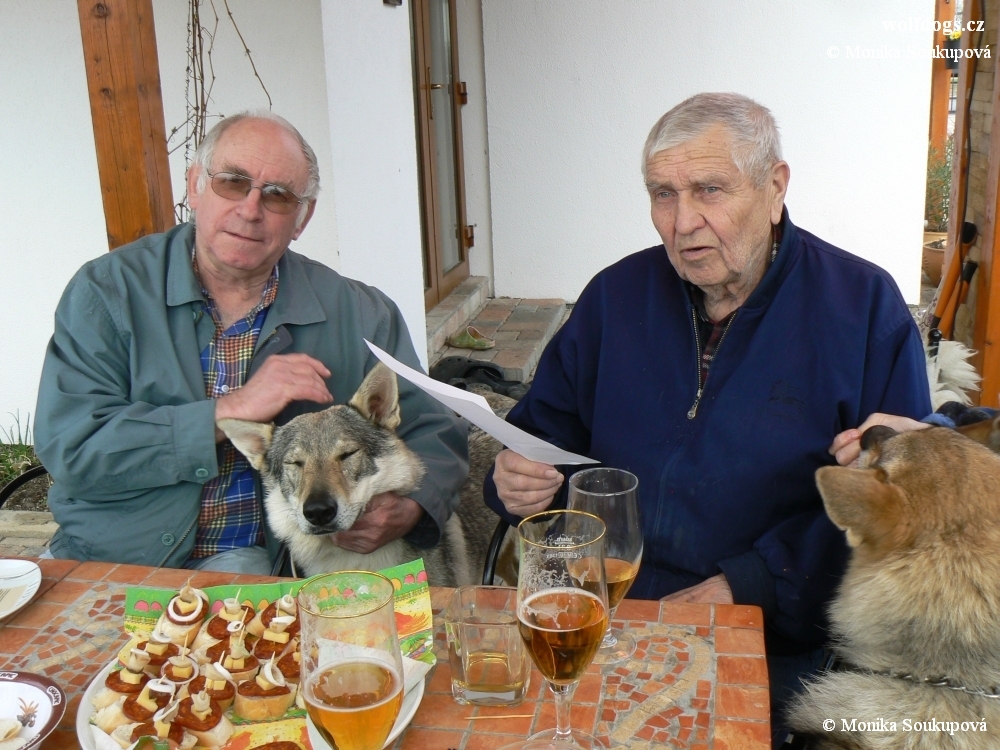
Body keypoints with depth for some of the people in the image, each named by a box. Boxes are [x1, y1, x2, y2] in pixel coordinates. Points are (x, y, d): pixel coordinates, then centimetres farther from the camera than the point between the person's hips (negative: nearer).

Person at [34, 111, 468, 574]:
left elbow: (435, 434, 4)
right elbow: (68, 445, -13)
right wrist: (231, 410, -20)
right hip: (106, 562, 2)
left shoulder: (361, 315, 0)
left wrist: (409, 510, -17)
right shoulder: (106, 292, -3)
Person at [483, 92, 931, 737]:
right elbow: (548, 427, 17)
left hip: (782, 642, -2)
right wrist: (521, 482, -7)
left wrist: (750, 586, -15)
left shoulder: (865, 305, -2)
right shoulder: (616, 295, 9)